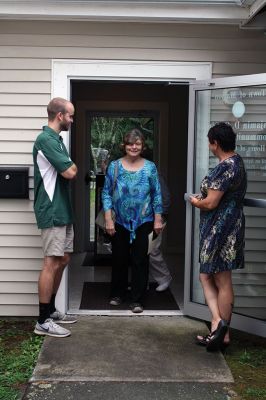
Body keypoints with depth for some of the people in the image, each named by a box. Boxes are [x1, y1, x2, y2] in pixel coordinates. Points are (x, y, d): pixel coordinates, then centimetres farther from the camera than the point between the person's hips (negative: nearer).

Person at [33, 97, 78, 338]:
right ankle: (43, 321, 1)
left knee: (63, 260, 14)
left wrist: (70, 168, -1)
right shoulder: (46, 139, -16)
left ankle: (50, 310, 25)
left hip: (63, 210, 10)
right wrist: (73, 166, 1)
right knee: (52, 263, -7)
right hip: (53, 211, -10)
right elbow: (70, 172, -19)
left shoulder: (56, 139, 16)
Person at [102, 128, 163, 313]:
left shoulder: (150, 167, -1)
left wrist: (158, 220, -2)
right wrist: (108, 219, -7)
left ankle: (137, 300, 12)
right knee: (119, 259, 12)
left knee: (140, 260, 3)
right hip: (120, 222, 1)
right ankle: (118, 294, 30)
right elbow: (106, 193, -1)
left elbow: (156, 195, 2)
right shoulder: (114, 166, -1)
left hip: (143, 222, -1)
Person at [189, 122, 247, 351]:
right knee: (206, 277, 14)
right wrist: (203, 198, 11)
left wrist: (196, 202, -3)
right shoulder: (235, 162, 11)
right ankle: (218, 322, 13)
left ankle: (223, 333, 10)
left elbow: (210, 203, -22)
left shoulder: (226, 167, -21)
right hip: (218, 229, 10)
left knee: (222, 282, 0)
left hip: (221, 230, -10)